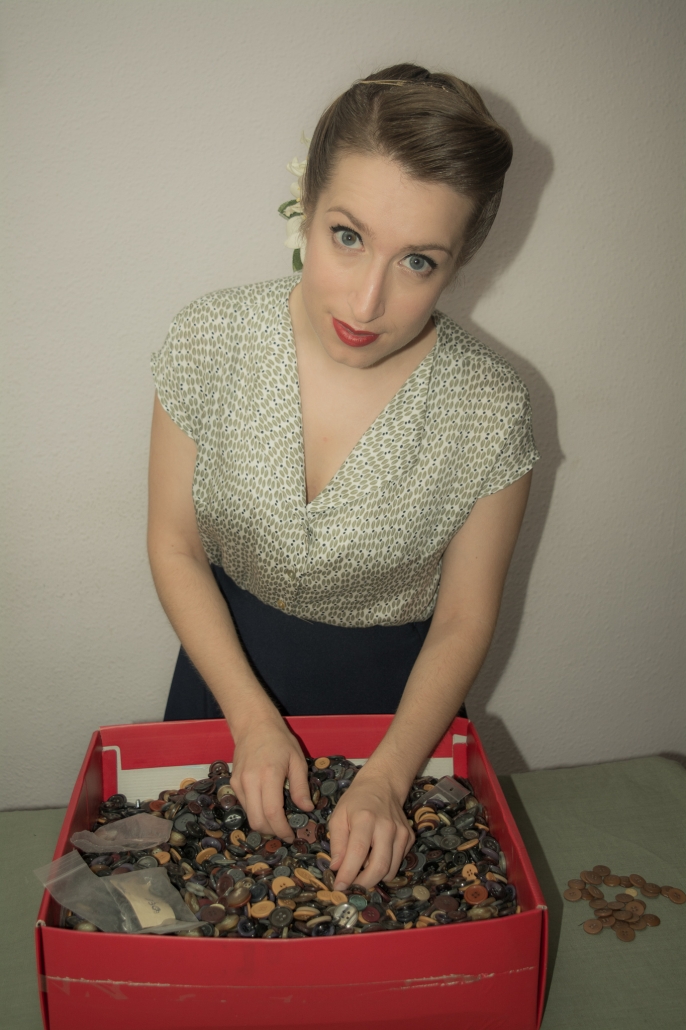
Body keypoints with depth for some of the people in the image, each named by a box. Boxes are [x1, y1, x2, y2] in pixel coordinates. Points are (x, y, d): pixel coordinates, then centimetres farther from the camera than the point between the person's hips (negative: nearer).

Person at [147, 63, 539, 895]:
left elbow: (464, 618, -12)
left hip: (392, 683, -1)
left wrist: (386, 777, -21)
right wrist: (253, 718, -17)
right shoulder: (210, 342, -21)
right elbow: (176, 547, -11)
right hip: (230, 659, 2)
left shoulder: (489, 408, -24)